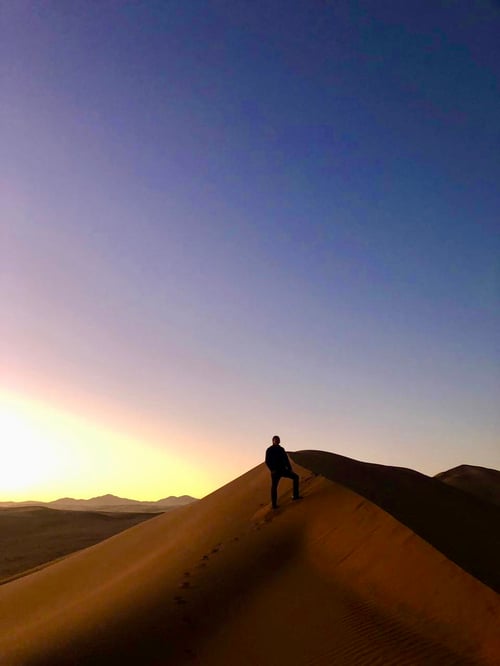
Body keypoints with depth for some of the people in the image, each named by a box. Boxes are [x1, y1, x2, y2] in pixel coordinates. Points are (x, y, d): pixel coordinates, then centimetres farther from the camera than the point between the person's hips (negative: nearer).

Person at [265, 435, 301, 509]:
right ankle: (274, 504, 4)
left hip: (283, 469, 6)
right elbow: (267, 461, -11)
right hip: (275, 471, -6)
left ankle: (296, 496, 2)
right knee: (274, 487, -4)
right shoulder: (269, 450, -4)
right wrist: (272, 469, -22)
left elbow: (286, 460, 15)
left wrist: (290, 469, 6)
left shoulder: (281, 449, 12)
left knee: (296, 477, 0)